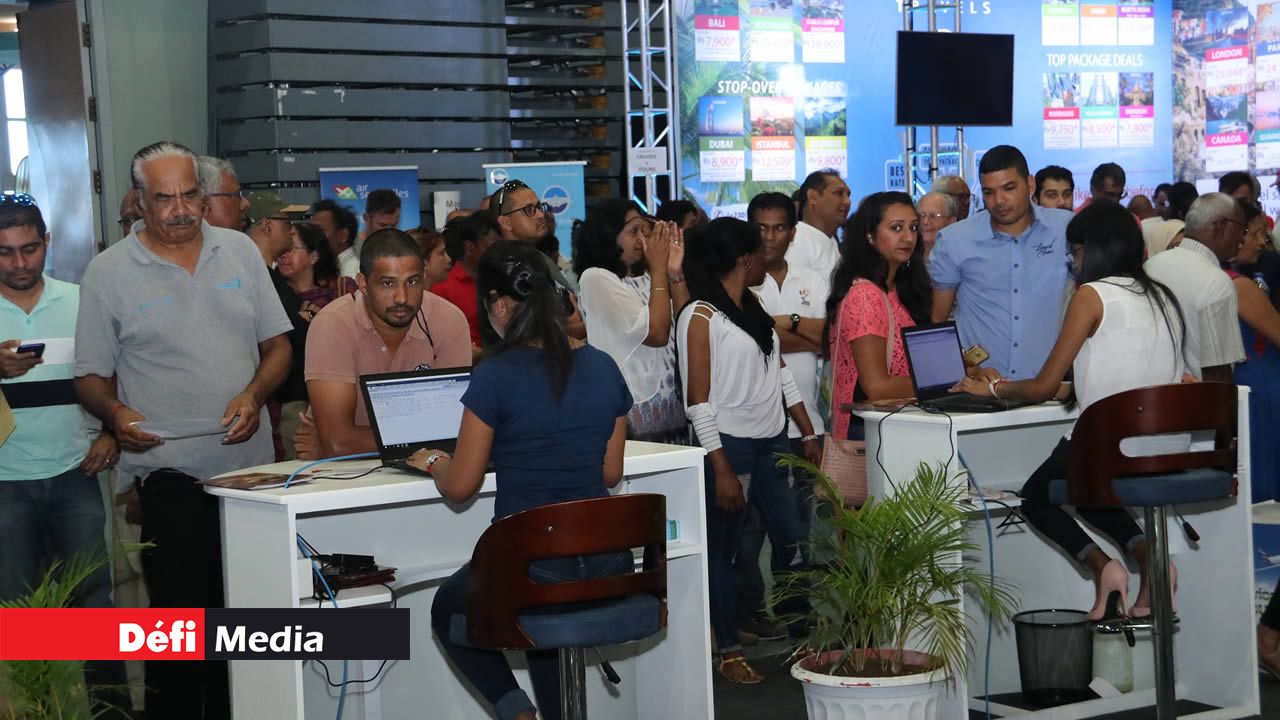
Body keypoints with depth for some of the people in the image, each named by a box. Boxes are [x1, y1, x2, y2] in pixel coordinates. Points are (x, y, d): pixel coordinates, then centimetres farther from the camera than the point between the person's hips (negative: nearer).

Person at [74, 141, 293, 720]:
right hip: (170, 475, -3)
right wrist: (116, 413, -18)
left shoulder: (240, 251, 8)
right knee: (180, 613, -2)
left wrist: (255, 394, -8)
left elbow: (277, 345, 11)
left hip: (249, 464, 3)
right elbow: (91, 377, 3)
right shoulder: (108, 271, 0)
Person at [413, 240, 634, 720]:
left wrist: (432, 462, 12)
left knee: (448, 610, 27)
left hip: (529, 568, -5)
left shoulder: (496, 376, -15)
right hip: (607, 565, 5)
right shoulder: (604, 368, 2)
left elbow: (460, 487, -8)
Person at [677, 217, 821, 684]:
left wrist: (808, 433, 12)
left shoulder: (755, 309, 12)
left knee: (793, 543, 4)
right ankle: (729, 651, 11)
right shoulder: (701, 317, -10)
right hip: (730, 446, -7)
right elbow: (699, 400, -13)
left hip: (772, 443, 7)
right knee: (723, 549, 3)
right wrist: (721, 470, -17)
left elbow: (781, 374, 17)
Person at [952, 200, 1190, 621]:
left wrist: (994, 388, 11)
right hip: (1169, 458, 7)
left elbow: (1044, 387, -5)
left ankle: (1102, 565, -1)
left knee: (1036, 496, 22)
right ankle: (1148, 554, 8)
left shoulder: (1093, 295, -7)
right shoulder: (1163, 297, 11)